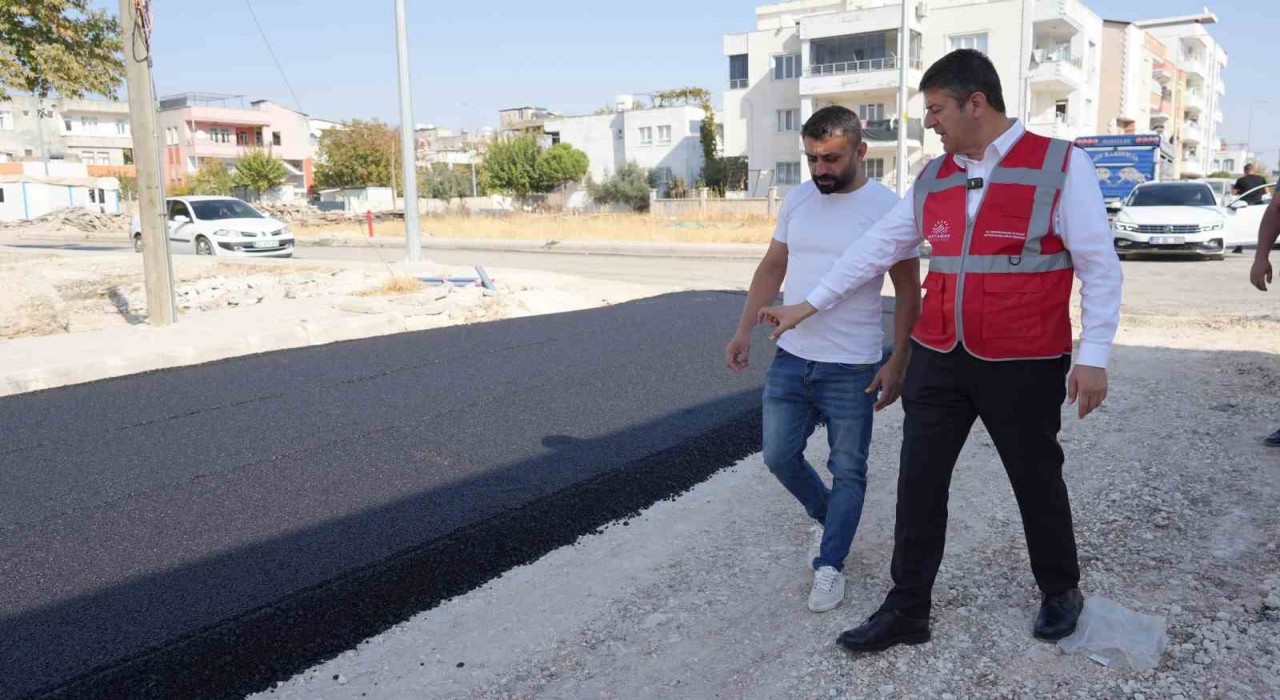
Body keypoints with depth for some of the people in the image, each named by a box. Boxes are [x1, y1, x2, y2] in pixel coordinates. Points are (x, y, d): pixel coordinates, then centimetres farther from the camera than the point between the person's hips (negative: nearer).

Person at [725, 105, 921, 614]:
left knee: (847, 471, 7)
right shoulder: (797, 199, 5)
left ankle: (829, 567, 21)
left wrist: (897, 362, -10)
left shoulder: (887, 208, -9)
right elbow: (771, 269, 12)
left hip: (852, 368, -5)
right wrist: (744, 332, 7)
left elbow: (907, 292, -5)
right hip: (790, 359, 5)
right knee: (780, 457, 11)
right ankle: (828, 518, 37)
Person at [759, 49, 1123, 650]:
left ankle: (1060, 591, 39)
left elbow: (1100, 266, -7)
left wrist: (1093, 355, -11)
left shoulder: (1061, 165, -8)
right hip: (938, 359, 5)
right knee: (919, 484, 6)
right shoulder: (933, 178, 7)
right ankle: (906, 610, 20)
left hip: (1023, 365, -4)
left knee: (1036, 481, 14)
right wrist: (810, 305, 15)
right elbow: (876, 247, 13)